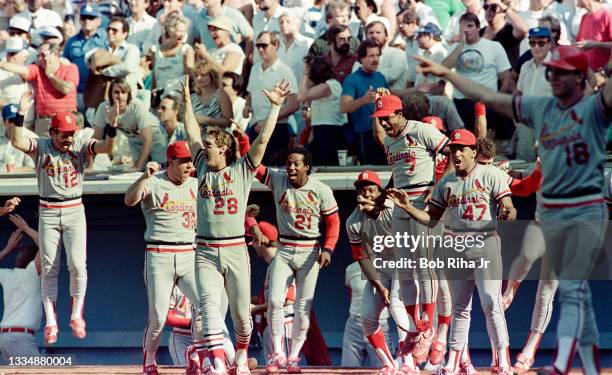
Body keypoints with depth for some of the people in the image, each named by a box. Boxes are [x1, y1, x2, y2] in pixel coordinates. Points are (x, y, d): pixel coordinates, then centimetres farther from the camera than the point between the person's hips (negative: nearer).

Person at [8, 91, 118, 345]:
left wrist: (112, 126, -32)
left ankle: (77, 316, 5)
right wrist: (21, 113, -31)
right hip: (48, 213, 0)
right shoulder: (40, 147, -2)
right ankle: (50, 322, 7)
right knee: (48, 268, 1)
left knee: (77, 264, -12)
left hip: (75, 212, 0)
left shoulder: (80, 148, 0)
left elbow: (107, 147, -15)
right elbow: (17, 142, -20)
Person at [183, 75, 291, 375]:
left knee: (241, 313, 5)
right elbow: (192, 133, 16)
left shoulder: (242, 170, 3)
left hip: (236, 251, -2)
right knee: (209, 308, -15)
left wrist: (275, 107, -9)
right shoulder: (203, 168, 11)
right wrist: (187, 100, 17)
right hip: (205, 253, 2)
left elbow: (263, 139, -4)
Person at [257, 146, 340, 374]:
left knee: (303, 307, 0)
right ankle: (278, 354, -2)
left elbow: (333, 222, -2)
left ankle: (294, 356, 10)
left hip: (310, 252, -1)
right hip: (284, 250, 1)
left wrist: (328, 249, -15)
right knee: (275, 301, -11)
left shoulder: (321, 191, -6)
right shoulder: (277, 180, -1)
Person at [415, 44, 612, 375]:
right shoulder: (540, 109, 10)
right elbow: (487, 98, 16)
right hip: (550, 210, 6)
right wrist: (445, 73, 15)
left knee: (572, 289, -14)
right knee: (574, 291, 10)